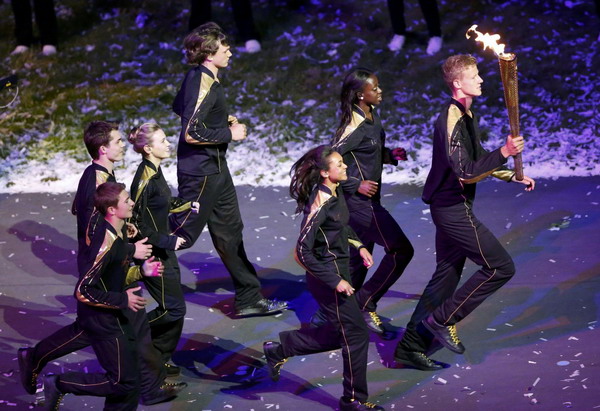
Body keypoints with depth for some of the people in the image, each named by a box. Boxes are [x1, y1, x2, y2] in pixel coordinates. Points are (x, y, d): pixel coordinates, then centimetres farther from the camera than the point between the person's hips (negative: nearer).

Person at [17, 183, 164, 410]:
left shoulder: (119, 232, -3)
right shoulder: (106, 245, -32)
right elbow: (83, 291, -30)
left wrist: (141, 270, -5)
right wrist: (123, 300, -25)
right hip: (103, 320, -10)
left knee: (79, 334, 38)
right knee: (124, 381, -5)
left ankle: (32, 360, 61)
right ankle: (60, 385, 8)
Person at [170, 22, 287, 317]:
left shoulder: (198, 77, 8)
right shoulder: (203, 83, -22)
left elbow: (180, 108, 26)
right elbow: (191, 133, -28)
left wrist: (223, 121, 17)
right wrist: (229, 133, -17)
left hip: (215, 169, 10)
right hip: (200, 173, -10)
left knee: (230, 234, 13)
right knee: (181, 235, -1)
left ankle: (249, 299, 18)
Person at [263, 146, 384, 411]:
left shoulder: (336, 193, 2)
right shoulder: (320, 204, -24)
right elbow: (303, 251, -25)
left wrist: (359, 246, 8)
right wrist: (335, 282, -23)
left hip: (339, 271, 9)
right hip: (326, 276, -9)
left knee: (338, 333, 20)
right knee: (356, 334, 1)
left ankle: (279, 349, 31)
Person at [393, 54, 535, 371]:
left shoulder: (466, 117, 13)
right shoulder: (452, 119, -19)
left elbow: (476, 162, 25)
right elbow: (466, 172, -24)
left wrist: (512, 176, 19)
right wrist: (503, 153, -30)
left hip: (452, 207, 10)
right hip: (452, 208, -10)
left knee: (446, 276, 13)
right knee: (501, 266, -8)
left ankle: (410, 347, 16)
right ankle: (442, 320, -2)